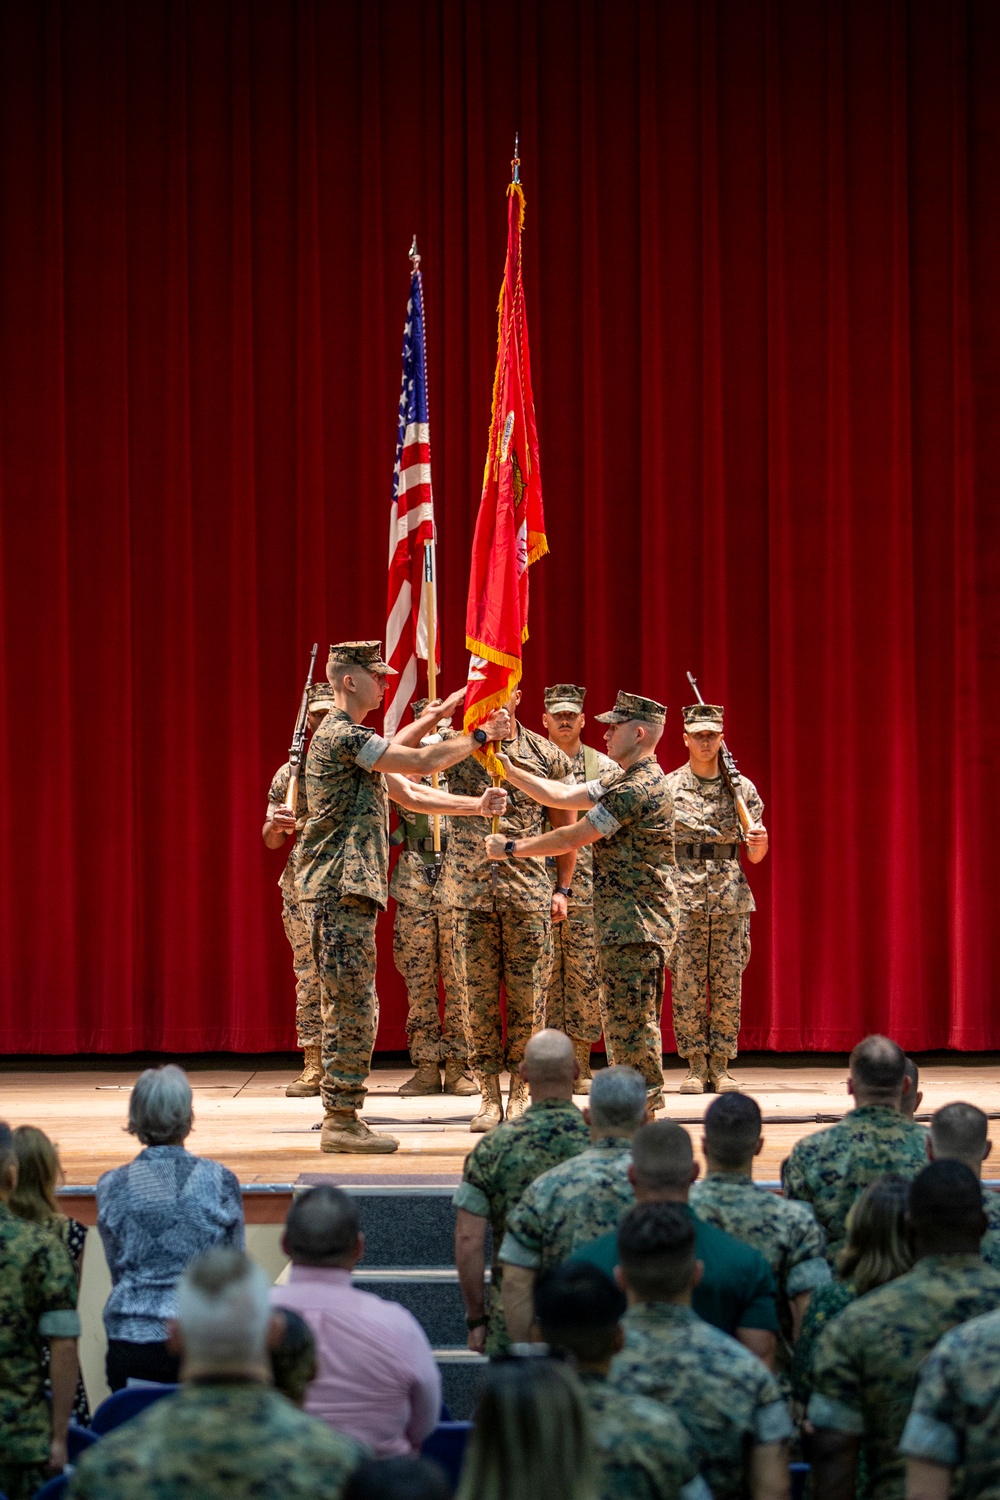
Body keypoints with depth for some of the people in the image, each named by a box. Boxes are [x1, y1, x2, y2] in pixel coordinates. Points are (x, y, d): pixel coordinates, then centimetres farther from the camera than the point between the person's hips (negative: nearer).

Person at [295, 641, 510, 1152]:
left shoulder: (352, 738, 21)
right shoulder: (340, 735, -13)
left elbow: (409, 794, 20)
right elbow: (423, 763, -18)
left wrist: (476, 806, 10)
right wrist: (481, 735, -7)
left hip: (349, 889, 11)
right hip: (341, 887, -11)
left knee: (345, 1008, 11)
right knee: (354, 1008, -9)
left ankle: (340, 1119, 14)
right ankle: (342, 1120, -7)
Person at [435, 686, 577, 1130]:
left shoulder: (546, 755, 6)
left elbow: (565, 826, 13)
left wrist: (563, 888, 10)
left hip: (529, 890, 0)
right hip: (471, 889, 0)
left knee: (528, 994, 1)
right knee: (478, 995, 2)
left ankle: (520, 1093, 12)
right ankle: (489, 1097, 9)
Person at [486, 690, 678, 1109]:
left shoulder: (639, 788, -18)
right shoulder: (622, 780, 16)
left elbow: (571, 838, -16)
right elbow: (562, 795, 17)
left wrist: (510, 849, -6)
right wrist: (508, 771, 11)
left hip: (636, 924, -11)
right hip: (624, 921, 11)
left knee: (631, 1019, -8)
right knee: (626, 1019, 13)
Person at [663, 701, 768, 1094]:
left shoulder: (742, 788, 8)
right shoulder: (668, 787, 5)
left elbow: (754, 856, 10)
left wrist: (760, 844, -12)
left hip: (731, 897, 1)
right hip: (683, 897, -1)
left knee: (728, 986, 0)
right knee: (686, 985, -2)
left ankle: (721, 1065, 8)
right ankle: (696, 1067, 5)